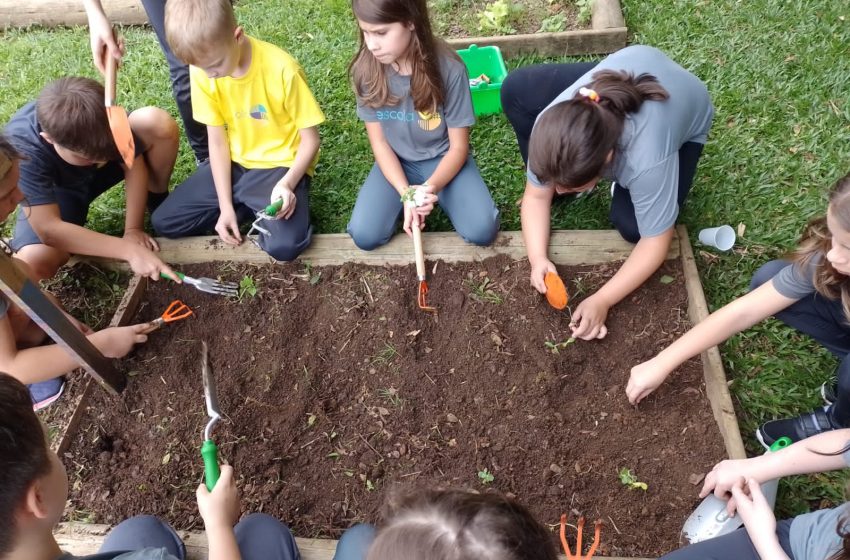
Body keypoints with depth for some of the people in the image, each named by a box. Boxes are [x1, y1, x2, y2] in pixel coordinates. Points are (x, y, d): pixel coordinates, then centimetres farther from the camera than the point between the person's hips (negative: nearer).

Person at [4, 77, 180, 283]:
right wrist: (130, 249, -44)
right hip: (57, 192, -2)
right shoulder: (22, 148, -39)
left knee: (159, 123, -27)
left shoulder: (101, 116, -32)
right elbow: (48, 229, -40)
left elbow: (134, 166, -17)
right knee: (33, 263, -33)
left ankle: (158, 201, 0)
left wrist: (133, 229, -23)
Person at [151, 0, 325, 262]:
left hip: (281, 165, -5)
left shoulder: (283, 70, -24)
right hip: (234, 164, 5)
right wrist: (225, 206, -9)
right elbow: (217, 141, -4)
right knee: (163, 222, -1)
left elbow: (310, 139, -14)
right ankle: (249, 206, 7)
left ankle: (265, 207, 4)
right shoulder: (202, 71, -10)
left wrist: (287, 183, -29)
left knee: (284, 246, -29)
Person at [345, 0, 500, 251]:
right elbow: (379, 142, -8)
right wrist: (405, 192, -22)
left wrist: (432, 187, -31)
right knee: (364, 236, -19)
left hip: (443, 159, -2)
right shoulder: (366, 70, -16)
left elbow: (458, 147, -14)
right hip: (396, 162, 2)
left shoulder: (449, 69, -23)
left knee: (482, 231, -23)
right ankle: (415, 198, 10)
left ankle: (432, 196, 8)